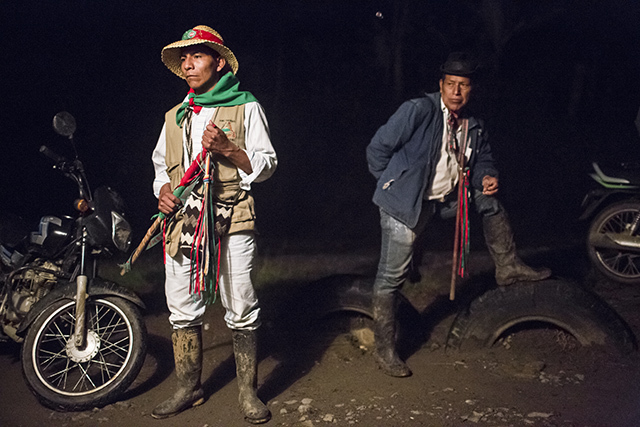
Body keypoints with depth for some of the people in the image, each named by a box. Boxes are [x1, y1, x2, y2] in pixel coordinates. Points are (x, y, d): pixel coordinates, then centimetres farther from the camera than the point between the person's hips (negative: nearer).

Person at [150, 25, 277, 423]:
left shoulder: (246, 107, 5)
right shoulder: (175, 116, 18)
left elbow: (267, 164, 2)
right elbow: (161, 163, 26)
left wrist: (228, 149, -14)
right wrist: (163, 188, 4)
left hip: (231, 216, -4)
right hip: (182, 217, 5)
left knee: (241, 310, -3)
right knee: (182, 308, 7)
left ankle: (248, 391, 9)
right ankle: (189, 388, 21)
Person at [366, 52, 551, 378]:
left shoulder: (473, 127, 4)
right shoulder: (418, 110, -17)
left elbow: (482, 158, 19)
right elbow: (378, 148, -13)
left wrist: (487, 176, -5)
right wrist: (392, 183, -4)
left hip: (445, 199, 7)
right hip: (405, 204, -7)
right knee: (391, 277, -2)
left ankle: (507, 266, 24)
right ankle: (384, 350, 11)